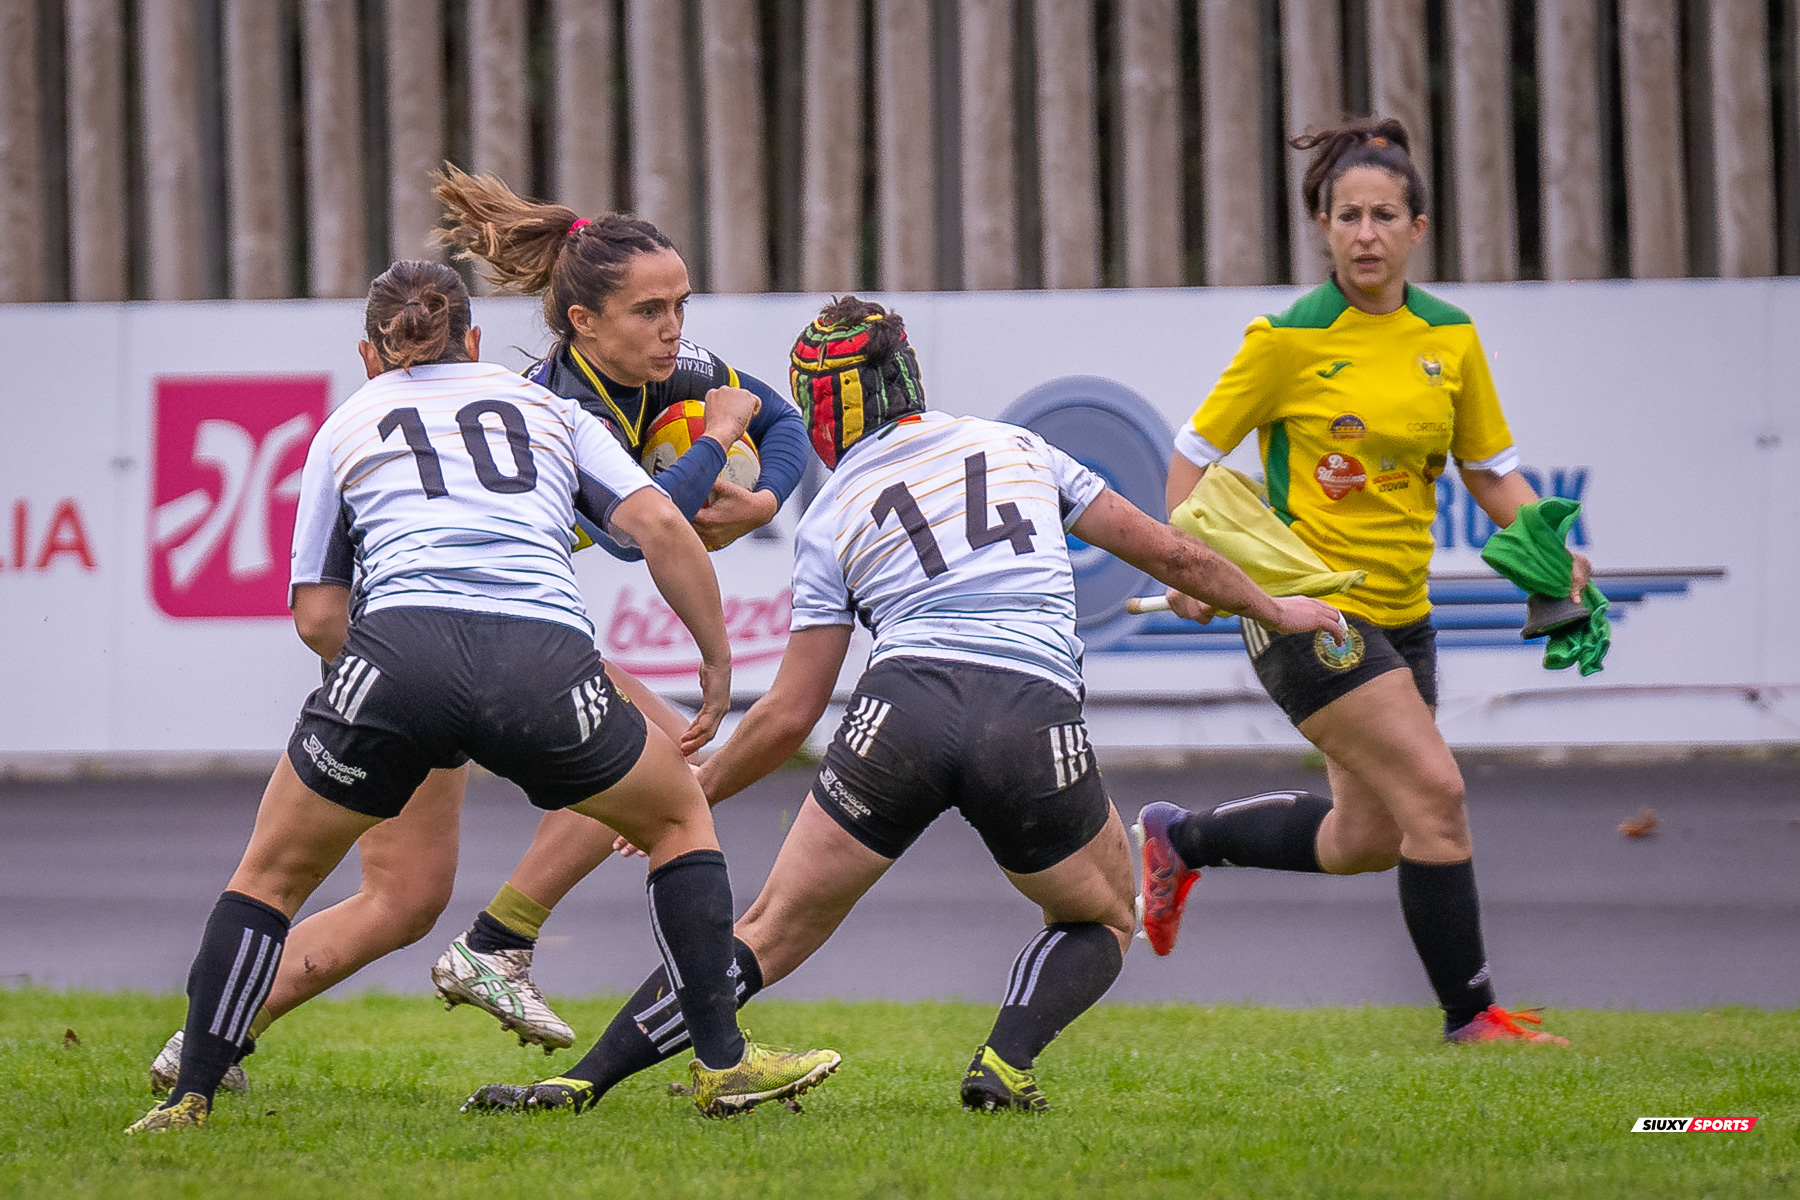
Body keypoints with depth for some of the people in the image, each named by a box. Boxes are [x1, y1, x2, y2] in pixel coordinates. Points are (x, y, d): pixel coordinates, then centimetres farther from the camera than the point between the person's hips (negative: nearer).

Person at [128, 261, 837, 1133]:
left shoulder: (347, 426, 26)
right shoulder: (547, 408, 27)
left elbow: (316, 612, 20)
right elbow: (660, 526, 13)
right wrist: (717, 657, 21)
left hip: (398, 651, 0)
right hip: (544, 660, 0)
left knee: (273, 870, 20)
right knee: (681, 817, 27)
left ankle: (190, 1099, 13)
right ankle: (724, 1064, 19)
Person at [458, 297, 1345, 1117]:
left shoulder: (830, 519, 16)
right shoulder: (1017, 447, 23)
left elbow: (789, 714, 15)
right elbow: (1168, 552, 28)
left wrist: (694, 793, 30)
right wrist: (1271, 610, 44)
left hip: (904, 708, -1)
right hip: (1037, 722, 1)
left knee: (770, 933, 7)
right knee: (1103, 921, 25)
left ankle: (579, 1083, -3)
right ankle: (1004, 1066, -1)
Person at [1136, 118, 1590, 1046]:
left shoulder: (1450, 336, 5)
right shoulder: (1289, 338, -10)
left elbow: (1491, 471, 11)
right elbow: (1195, 450, -3)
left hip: (1399, 613, 7)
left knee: (1367, 839, 14)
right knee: (1434, 794, -16)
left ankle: (1180, 839, 37)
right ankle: (1470, 1016, -5)